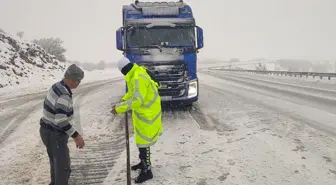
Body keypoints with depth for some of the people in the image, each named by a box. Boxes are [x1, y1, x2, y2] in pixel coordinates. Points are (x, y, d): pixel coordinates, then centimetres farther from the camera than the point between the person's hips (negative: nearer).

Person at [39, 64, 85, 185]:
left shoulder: (56, 86, 1)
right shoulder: (64, 95, -28)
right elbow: (61, 120, -31)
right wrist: (76, 135, -25)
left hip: (47, 130, 10)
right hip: (55, 134, -10)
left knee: (56, 161, 28)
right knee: (63, 167, 0)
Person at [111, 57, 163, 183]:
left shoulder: (139, 78, -27)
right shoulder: (135, 75, 6)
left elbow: (137, 100, -32)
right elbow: (133, 92, 21)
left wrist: (120, 108, -27)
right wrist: (123, 100, 7)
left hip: (147, 114, -10)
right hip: (143, 112, 10)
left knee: (144, 141, -4)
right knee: (141, 139, 22)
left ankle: (147, 171, 8)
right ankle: (144, 162, 39)